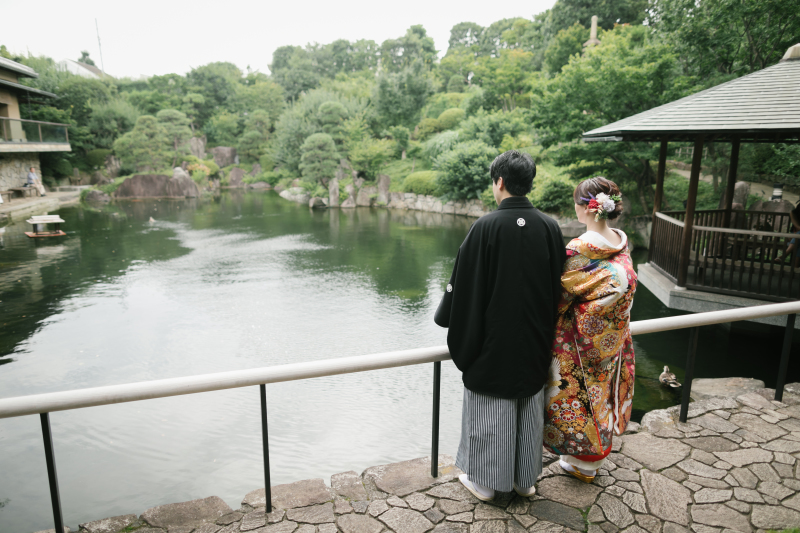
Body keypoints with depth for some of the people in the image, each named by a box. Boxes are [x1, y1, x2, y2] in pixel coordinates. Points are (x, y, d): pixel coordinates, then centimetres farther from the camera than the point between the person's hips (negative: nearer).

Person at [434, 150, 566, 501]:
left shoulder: (486, 227, -19)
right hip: (535, 340, 5)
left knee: (489, 411, 11)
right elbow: (558, 285, 4)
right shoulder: (549, 228, -5)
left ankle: (484, 480, 27)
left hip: (493, 339, -4)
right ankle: (526, 477, 35)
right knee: (529, 407, 19)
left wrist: (449, 319, 3)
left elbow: (464, 282, -14)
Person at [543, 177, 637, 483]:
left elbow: (562, 292, -18)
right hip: (613, 338, 7)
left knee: (578, 393, 11)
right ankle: (597, 452, 40)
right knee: (602, 390, 22)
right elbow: (626, 287, 7)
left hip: (582, 340, -7)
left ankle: (583, 462, 27)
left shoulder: (579, 250, -26)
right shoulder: (622, 242, -3)